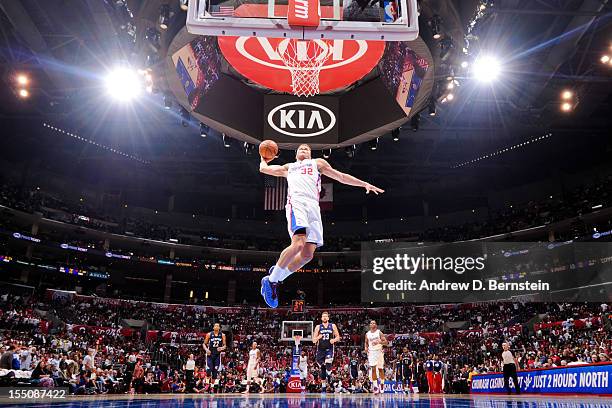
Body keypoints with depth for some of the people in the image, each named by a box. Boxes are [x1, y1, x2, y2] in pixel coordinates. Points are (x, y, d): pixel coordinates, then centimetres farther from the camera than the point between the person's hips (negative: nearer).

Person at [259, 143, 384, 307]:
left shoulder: (318, 163, 34)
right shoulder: (288, 167, 34)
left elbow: (341, 176, 30)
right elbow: (263, 168, 41)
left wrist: (364, 184, 24)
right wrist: (264, 158, 59)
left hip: (313, 206, 2)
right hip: (296, 201, -2)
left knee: (307, 254, -12)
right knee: (298, 243, -28)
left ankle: (274, 279, 4)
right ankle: (271, 280, -14)